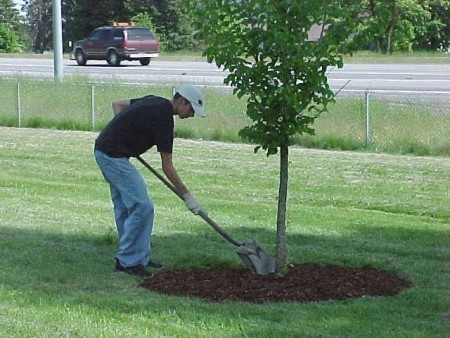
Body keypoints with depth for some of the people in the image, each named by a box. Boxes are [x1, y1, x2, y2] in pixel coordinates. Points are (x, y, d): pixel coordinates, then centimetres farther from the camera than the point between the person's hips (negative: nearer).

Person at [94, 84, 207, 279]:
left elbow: (117, 104, 24)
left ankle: (140, 257, 19)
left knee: (125, 207, 13)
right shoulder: (163, 118, -16)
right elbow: (167, 167, -13)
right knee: (141, 206, -11)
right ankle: (127, 261, -5)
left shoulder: (156, 102, 11)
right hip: (114, 156, -10)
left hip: (105, 151, 10)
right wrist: (187, 197, -7)